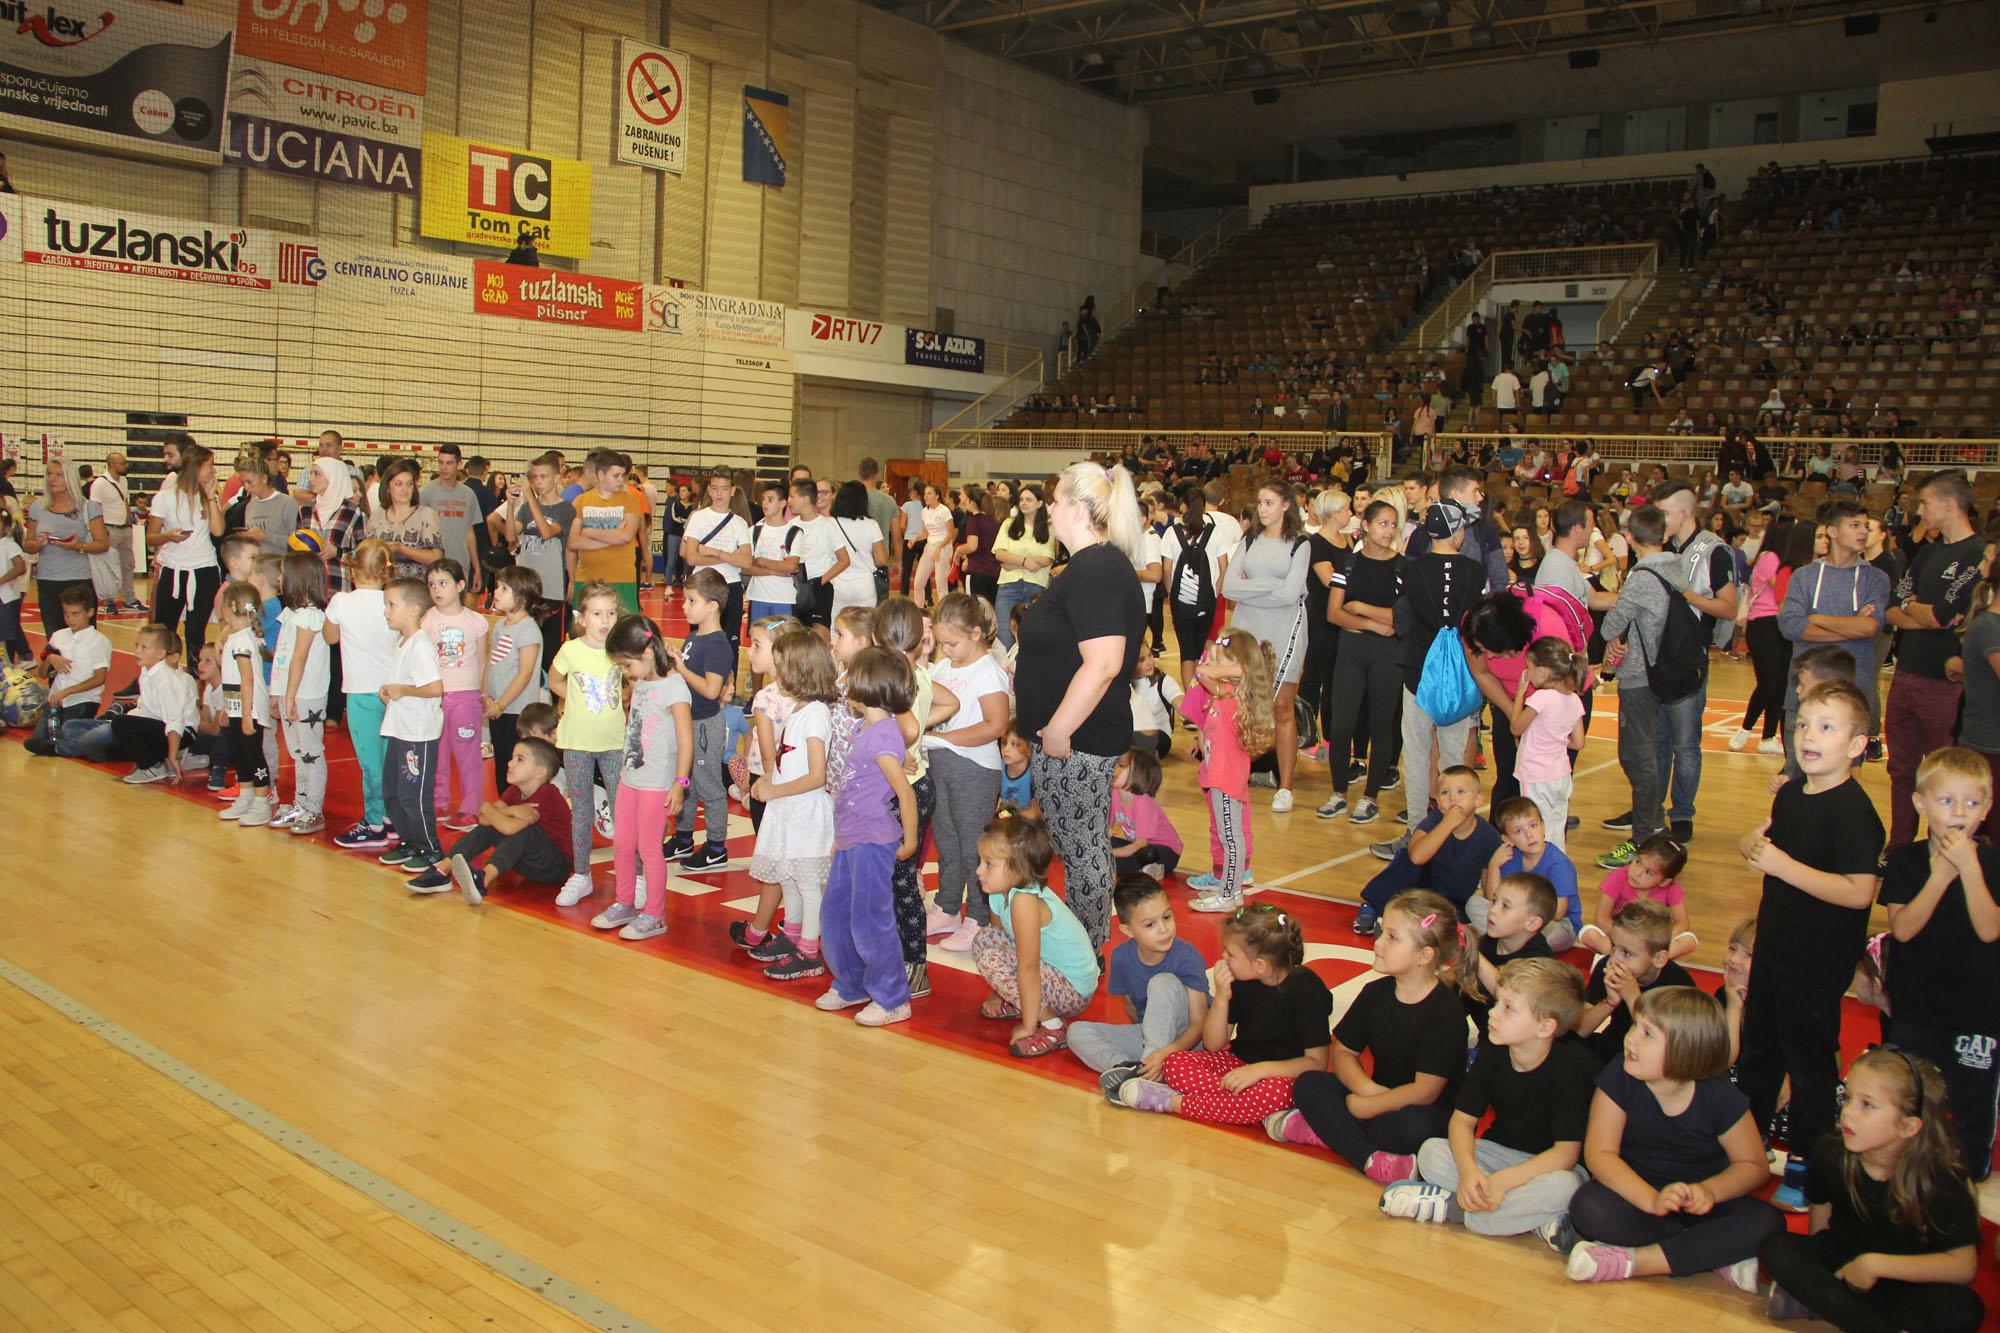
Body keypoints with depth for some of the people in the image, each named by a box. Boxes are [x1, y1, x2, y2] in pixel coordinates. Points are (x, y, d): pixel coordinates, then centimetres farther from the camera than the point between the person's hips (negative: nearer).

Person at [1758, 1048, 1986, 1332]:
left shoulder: (1942, 1178, -18)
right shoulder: (1829, 1153, -11)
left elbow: (1962, 1266, -20)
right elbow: (1820, 1229, 4)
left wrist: (1875, 1264, -23)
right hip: (1842, 1264, 3)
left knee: (1963, 1309, -32)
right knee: (1775, 1247, -24)